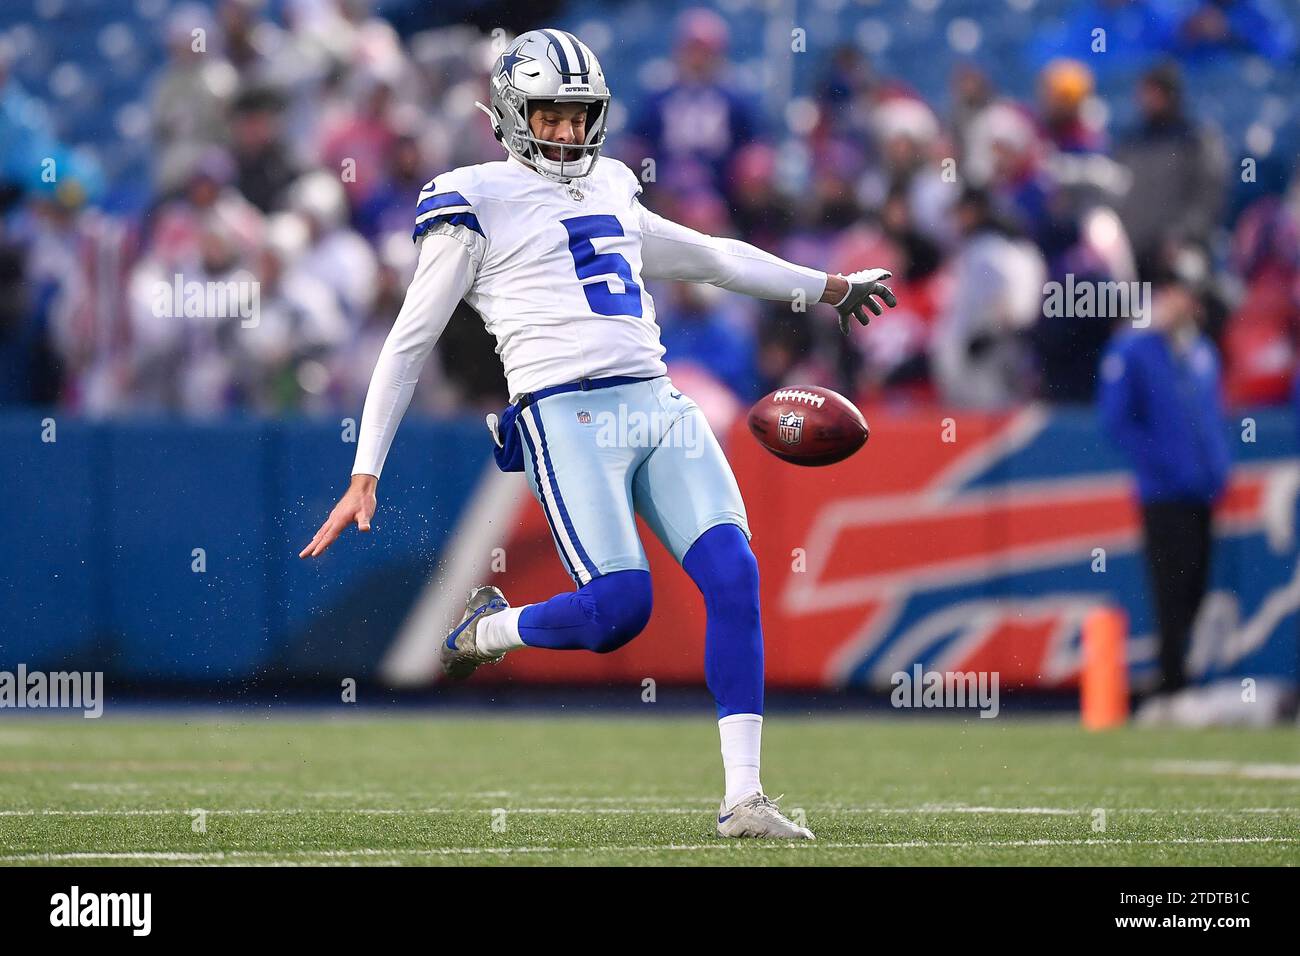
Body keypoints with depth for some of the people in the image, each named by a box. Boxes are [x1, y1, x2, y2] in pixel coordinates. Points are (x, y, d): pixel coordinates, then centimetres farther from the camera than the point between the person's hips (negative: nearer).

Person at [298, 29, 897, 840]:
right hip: (567, 414, -6)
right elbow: (409, 346, 5)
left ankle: (744, 797, -11)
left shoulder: (609, 191, 22)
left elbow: (708, 257, 37)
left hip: (660, 406, 6)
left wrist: (829, 287, 41)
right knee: (621, 605, -21)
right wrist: (364, 480, 1)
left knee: (736, 576, -12)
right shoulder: (476, 204, 3)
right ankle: (488, 632, 11)